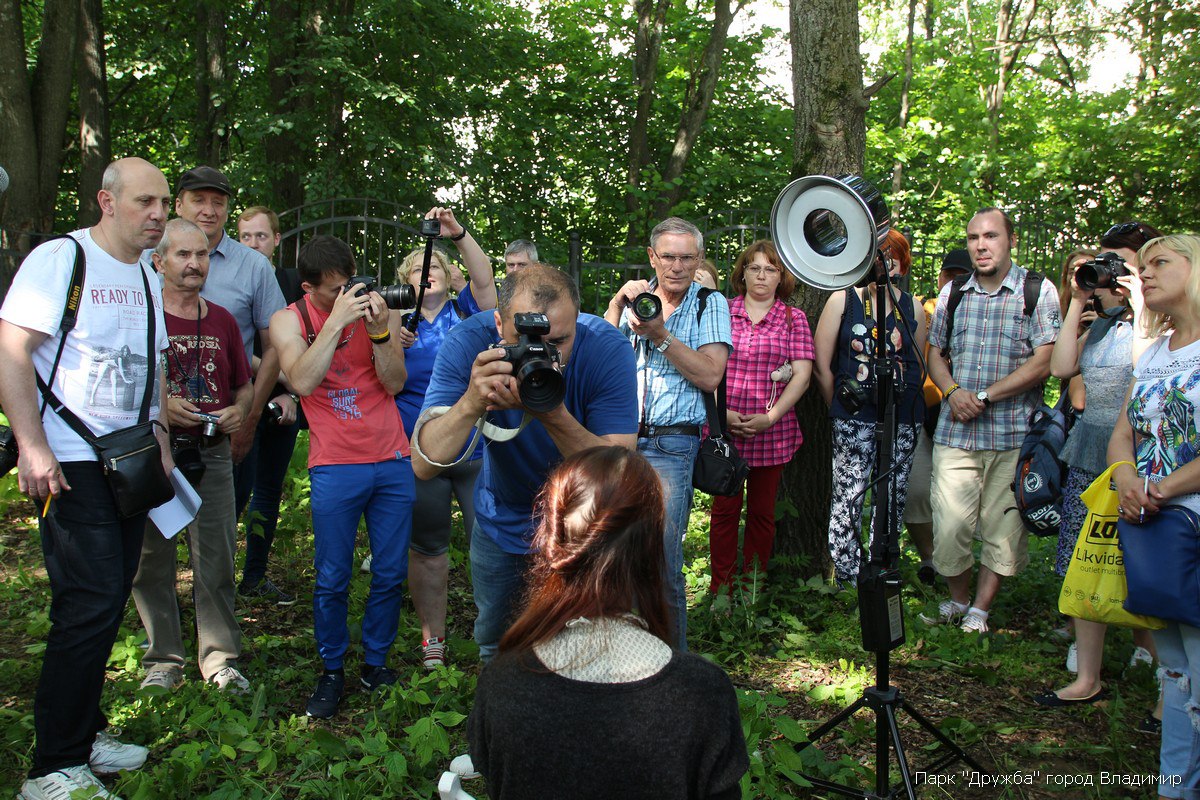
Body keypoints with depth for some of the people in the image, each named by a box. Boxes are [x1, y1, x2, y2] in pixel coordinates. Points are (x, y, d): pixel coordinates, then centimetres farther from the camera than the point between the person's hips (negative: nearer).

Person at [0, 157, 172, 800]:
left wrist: (160, 442, 16)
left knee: (108, 602, 11)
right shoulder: (58, 259, -8)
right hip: (70, 464, -7)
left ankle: (83, 734, 25)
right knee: (90, 605, -10)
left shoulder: (147, 278, 15)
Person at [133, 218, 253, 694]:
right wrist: (158, 405, -16)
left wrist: (238, 410, 0)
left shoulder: (222, 321, 13)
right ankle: (163, 659, 18)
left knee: (217, 560, 4)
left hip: (213, 453, 3)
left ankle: (220, 658, 14)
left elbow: (244, 384, 20)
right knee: (151, 561, 4)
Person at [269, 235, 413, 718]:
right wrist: (337, 320, -20)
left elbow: (395, 382, -3)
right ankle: (332, 672, 20)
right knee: (332, 579, 3)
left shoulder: (378, 309, 4)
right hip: (335, 466, -2)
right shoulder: (289, 320, 1)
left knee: (391, 574, 7)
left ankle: (376, 662, 24)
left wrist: (379, 330, -17)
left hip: (393, 461, 2)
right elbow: (302, 381, -17)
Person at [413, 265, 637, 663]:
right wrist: (472, 403, -48)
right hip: (501, 520, 2)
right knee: (493, 643, 21)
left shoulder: (605, 347, -30)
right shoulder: (468, 343, -28)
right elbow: (424, 465, -31)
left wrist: (553, 415, -47)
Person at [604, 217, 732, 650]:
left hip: (669, 445, -4)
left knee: (662, 561, -8)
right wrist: (617, 304, -6)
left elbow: (710, 376, -8)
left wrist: (659, 335, -15)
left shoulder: (710, 305, 3)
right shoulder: (634, 297, 13)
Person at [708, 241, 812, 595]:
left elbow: (801, 375, -1)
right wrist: (720, 410, -9)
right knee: (725, 508, 2)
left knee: (762, 512, 8)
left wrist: (770, 417, -11)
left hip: (771, 432, 0)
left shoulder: (793, 319, 6)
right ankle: (720, 589, 12)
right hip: (723, 429, 0)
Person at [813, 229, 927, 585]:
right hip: (854, 419, -3)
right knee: (848, 497, -6)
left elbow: (920, 365, 17)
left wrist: (906, 401, 11)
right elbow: (822, 365, 2)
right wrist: (840, 409, 6)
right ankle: (845, 577, 4)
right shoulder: (842, 300, 2)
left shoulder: (912, 306, 9)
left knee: (893, 500, 6)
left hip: (902, 421, 3)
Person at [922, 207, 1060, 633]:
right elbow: (935, 354, 16)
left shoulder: (1039, 291, -2)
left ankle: (979, 612, 21)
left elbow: (1043, 363, -9)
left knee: (1003, 529, 5)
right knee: (949, 526, 0)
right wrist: (952, 391, -5)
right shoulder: (952, 292, 10)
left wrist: (984, 396, -14)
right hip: (954, 433, 2)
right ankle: (958, 599, 24)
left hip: (1014, 435, -2)